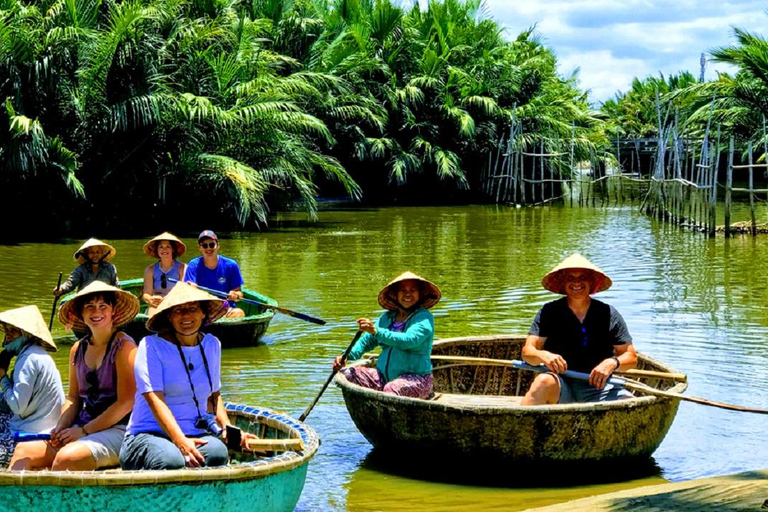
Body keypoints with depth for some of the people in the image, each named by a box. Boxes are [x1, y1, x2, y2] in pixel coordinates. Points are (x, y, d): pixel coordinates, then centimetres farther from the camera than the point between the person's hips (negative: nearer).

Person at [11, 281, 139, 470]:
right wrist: (61, 427, -2)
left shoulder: (123, 346, -7)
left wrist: (84, 431, -11)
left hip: (117, 429, -7)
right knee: (24, 451, -11)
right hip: (82, 428, 7)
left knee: (65, 457, -32)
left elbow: (126, 403, -12)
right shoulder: (78, 350, 13)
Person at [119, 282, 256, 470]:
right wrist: (181, 442, -28)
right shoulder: (152, 346, -4)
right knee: (172, 461, -38)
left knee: (217, 452, -33)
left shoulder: (212, 345, 15)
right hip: (150, 434, -4)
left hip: (197, 434, 4)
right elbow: (154, 399, -14)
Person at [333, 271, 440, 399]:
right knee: (346, 375, -12)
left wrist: (376, 331, -33)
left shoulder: (424, 318, -6)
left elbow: (409, 340, -24)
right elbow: (367, 340, 18)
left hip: (416, 379, -6)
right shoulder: (387, 317, 14)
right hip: (384, 376, 7)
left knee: (391, 389, -38)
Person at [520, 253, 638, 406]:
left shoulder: (608, 314, 6)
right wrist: (543, 355, -28)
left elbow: (631, 357, 5)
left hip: (598, 388, 1)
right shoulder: (549, 312, 4)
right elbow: (527, 351, -4)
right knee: (544, 381, -36)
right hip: (559, 389, -1)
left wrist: (612, 363, -18)